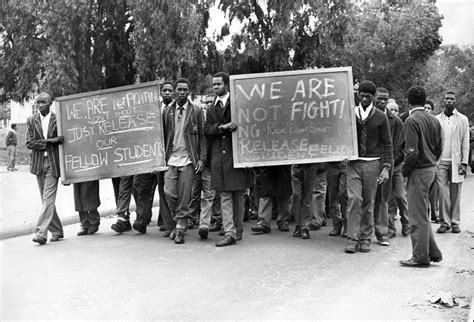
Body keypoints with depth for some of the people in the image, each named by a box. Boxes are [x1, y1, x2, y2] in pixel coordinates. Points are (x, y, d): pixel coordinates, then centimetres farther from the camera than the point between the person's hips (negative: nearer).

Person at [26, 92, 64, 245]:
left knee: (48, 198, -11)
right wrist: (49, 141, -14)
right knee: (46, 200, 9)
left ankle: (41, 233, -13)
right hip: (38, 163, 4)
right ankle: (57, 231, 20)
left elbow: (64, 140, 6)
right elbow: (29, 143, -1)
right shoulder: (31, 120, 7)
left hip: (53, 162, -4)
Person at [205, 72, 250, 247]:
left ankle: (238, 231, 15)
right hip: (219, 157, 3)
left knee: (238, 195, 3)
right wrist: (223, 127, -11)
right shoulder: (211, 109, 18)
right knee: (225, 196, -2)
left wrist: (236, 126, -13)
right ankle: (229, 234, -2)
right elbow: (207, 130, 5)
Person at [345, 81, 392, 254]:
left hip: (372, 163, 0)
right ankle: (352, 238, -5)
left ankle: (365, 239, 13)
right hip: (353, 162, 0)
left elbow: (387, 143, 5)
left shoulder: (380, 117, 5)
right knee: (354, 199, -10)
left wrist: (386, 167, -3)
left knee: (369, 202, 4)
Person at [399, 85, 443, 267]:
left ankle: (421, 257, 8)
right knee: (422, 214, 18)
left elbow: (412, 151, -21)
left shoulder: (412, 120, -16)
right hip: (432, 169, 8)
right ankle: (433, 253, 23)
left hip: (419, 172, -8)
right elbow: (439, 148, 12)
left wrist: (405, 170, -8)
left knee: (418, 216, 0)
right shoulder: (434, 120, 9)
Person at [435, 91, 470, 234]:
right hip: (441, 161, 0)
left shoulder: (463, 119, 6)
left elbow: (465, 143, 4)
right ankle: (445, 222, 4)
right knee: (443, 192, -2)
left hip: (456, 161, 0)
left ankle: (455, 222, 10)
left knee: (455, 194, 3)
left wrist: (464, 162, -5)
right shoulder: (437, 119, 7)